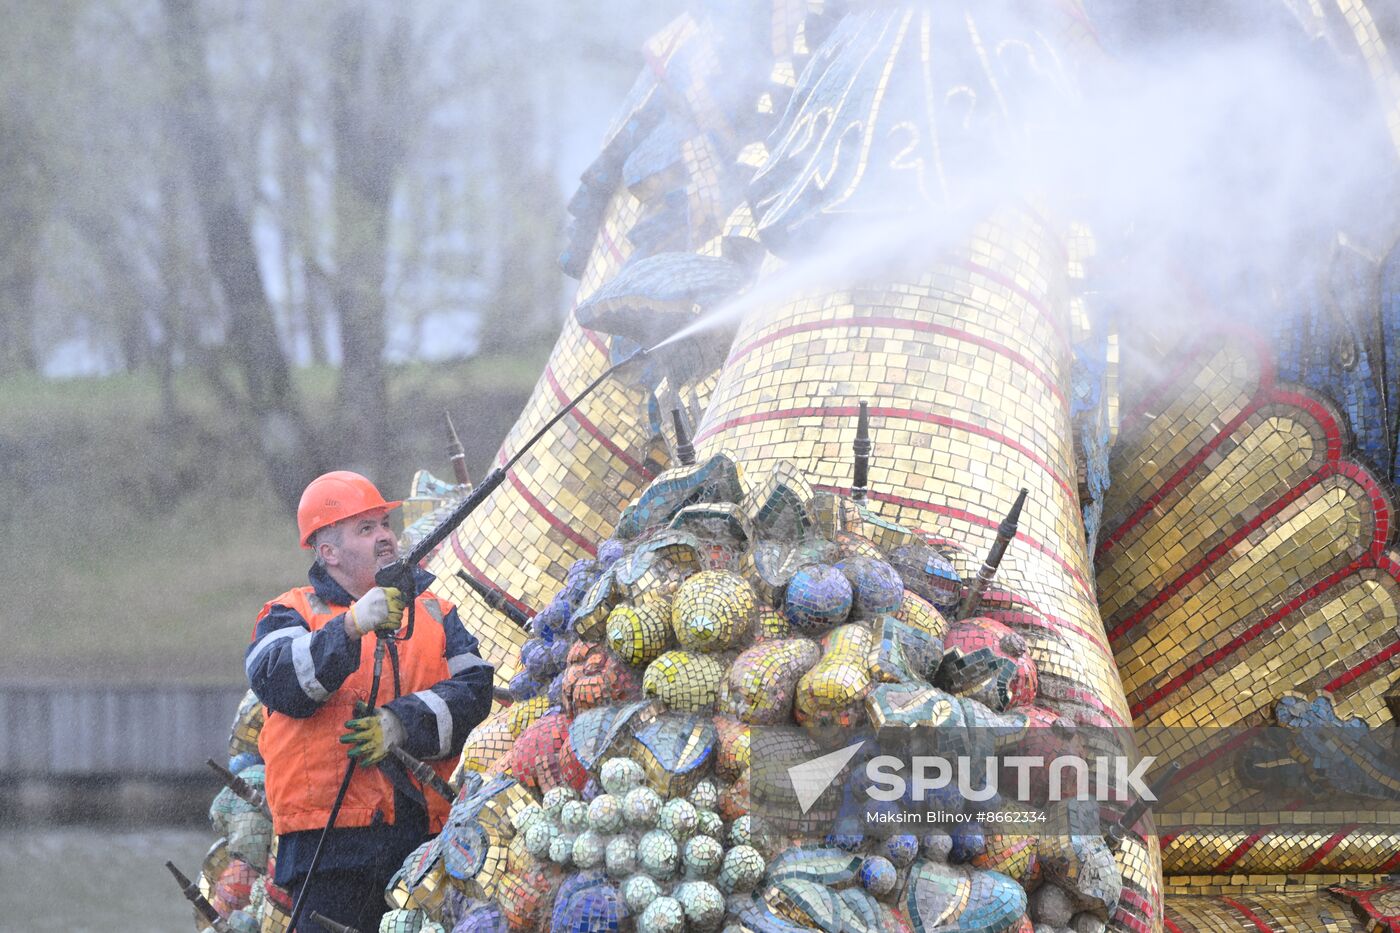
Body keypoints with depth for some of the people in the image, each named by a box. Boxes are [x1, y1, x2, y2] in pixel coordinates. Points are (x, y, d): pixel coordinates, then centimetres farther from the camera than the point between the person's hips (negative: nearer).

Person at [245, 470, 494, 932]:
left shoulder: (434, 612, 19)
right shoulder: (293, 614, 9)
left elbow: (474, 689, 3)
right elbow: (277, 683, -13)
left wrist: (402, 724, -15)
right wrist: (351, 627, -27)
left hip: (423, 837, 3)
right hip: (329, 841, -3)